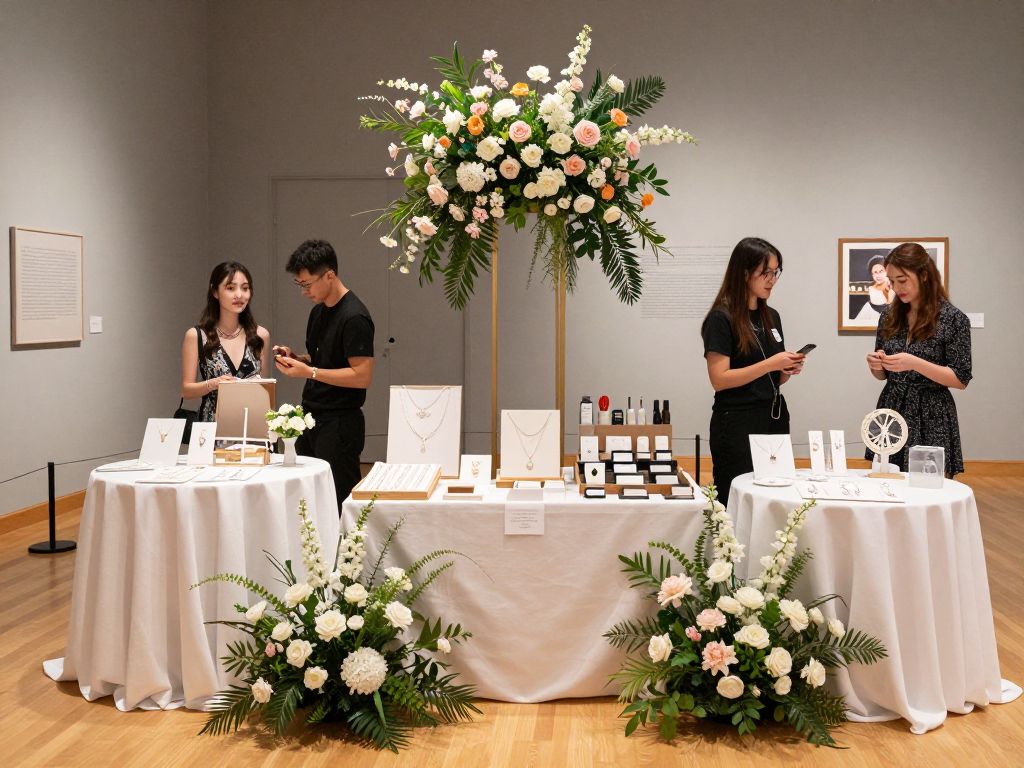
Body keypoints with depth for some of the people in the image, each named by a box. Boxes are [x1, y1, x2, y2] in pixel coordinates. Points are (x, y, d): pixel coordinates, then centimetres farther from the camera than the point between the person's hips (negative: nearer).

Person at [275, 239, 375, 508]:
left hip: (340, 425, -9)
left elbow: (362, 376, -20)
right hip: (313, 419, 9)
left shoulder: (354, 317, -15)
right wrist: (294, 358, 6)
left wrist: (309, 372, -21)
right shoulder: (318, 312, 14)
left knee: (339, 501, -5)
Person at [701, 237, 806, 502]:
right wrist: (770, 364, -18)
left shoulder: (772, 316, 13)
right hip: (737, 423, -7)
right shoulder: (721, 318, -9)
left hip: (775, 418, 7)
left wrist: (788, 370, -1)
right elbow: (719, 379, -16)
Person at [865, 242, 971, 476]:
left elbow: (961, 380, -9)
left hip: (931, 422, -4)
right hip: (890, 412, 4)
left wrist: (915, 364, -20)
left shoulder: (954, 319, -7)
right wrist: (876, 365, -8)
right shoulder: (890, 315, 7)